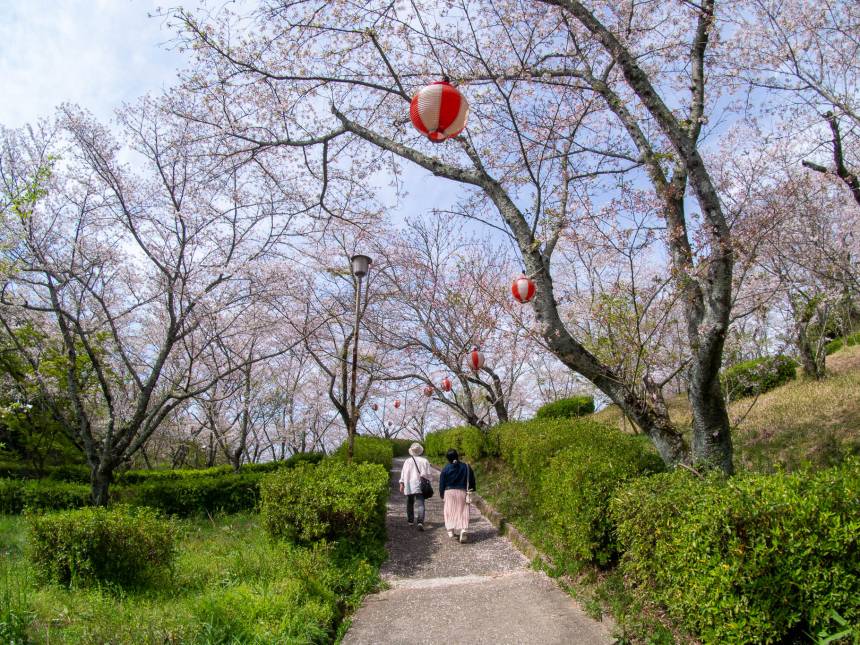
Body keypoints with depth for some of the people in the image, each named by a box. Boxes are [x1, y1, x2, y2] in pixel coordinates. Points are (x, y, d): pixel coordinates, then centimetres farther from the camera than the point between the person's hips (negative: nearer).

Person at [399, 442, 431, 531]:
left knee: (410, 503, 20)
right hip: (420, 486, -1)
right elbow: (428, 474, 5)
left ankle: (410, 519, 31)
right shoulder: (424, 461, 3)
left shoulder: (407, 461, 3)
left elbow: (403, 473, -1)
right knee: (420, 504, -8)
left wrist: (402, 484, 0)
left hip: (409, 486, 1)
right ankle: (420, 522, -25)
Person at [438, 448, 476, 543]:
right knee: (462, 512, 3)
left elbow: (442, 483, -1)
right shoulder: (466, 467, -3)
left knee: (450, 511, 14)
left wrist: (441, 494, 11)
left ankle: (450, 530, 15)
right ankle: (463, 529, -17)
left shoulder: (446, 468, -7)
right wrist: (471, 491, 14)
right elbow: (472, 481, 4)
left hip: (449, 492, 0)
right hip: (462, 492, 1)